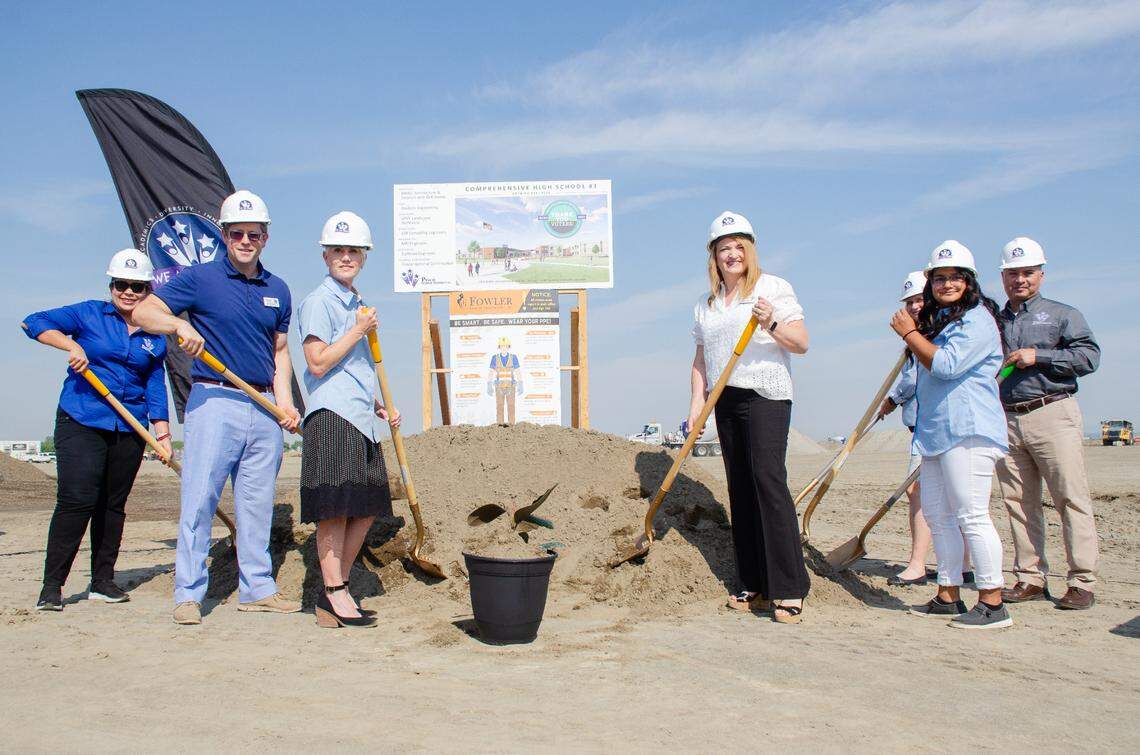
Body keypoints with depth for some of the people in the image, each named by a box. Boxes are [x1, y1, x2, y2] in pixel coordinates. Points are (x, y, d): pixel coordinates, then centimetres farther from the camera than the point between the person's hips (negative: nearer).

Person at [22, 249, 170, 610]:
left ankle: (102, 581, 20)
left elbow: (156, 387, 11)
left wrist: (163, 431, 2)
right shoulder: (89, 314, 3)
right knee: (77, 500, -13)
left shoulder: (155, 338, 11)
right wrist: (71, 344, -17)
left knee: (113, 505, 9)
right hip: (80, 422, -3)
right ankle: (51, 585, -5)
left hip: (130, 430, 4)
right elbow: (34, 322, -2)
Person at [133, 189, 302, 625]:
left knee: (258, 505, 9)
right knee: (199, 499, -4)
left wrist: (285, 402, 6)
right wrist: (181, 325, -23)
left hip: (264, 408, 4)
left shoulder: (277, 290, 14)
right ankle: (188, 593, 4)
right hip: (214, 400, -4)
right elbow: (144, 312, -3)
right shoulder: (200, 279, 1)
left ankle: (257, 589, 17)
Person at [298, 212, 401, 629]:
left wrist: (380, 408, 20)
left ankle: (338, 587, 19)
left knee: (366, 510, 9)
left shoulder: (357, 304, 21)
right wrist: (359, 330, -11)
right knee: (335, 509, -6)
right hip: (332, 418, -9)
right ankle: (333, 596, 1)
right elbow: (318, 363, -15)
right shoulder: (318, 301, -6)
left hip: (360, 422, 9)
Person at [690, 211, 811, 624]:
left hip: (765, 395, -6)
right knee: (740, 489, 4)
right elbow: (701, 359, 19)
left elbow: (802, 343, -3)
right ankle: (756, 587, 9)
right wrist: (697, 402, 8)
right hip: (726, 401, 6)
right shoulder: (706, 304, 17)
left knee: (768, 480, -16)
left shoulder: (774, 288, 2)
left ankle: (790, 589, -13)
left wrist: (772, 324, -19)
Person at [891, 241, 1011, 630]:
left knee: (971, 515, -10)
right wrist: (913, 334, 13)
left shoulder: (977, 319, -8)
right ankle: (948, 597, 20)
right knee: (936, 514, 11)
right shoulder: (937, 319, 21)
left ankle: (993, 603, -4)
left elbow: (946, 365, -19)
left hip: (968, 431, -10)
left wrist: (910, 333, -8)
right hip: (935, 432, 10)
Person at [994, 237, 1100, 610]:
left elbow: (1090, 355, -6)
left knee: (1071, 499, -7)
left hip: (1053, 415, -4)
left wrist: (1038, 356, -12)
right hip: (1006, 419, 4)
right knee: (1019, 503, 5)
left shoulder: (1062, 314, 7)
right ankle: (1030, 578, 12)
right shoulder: (994, 321, 20)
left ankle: (1082, 582, -3)